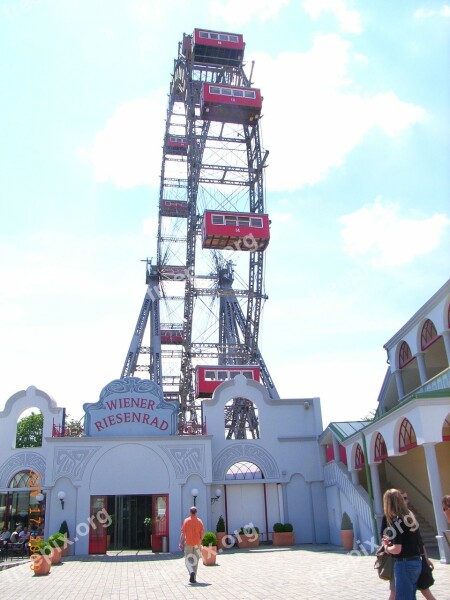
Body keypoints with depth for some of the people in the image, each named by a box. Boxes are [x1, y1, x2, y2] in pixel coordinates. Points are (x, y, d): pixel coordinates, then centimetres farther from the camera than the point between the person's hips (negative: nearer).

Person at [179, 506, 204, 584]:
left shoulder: (186, 521, -5)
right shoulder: (199, 521, 0)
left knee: (188, 560, 8)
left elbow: (183, 533, -8)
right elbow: (202, 533, -1)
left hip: (188, 543, -2)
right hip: (197, 544, 2)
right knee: (195, 561, 11)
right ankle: (193, 578, 11)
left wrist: (181, 543, -4)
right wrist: (200, 542, 12)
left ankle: (191, 572, -18)